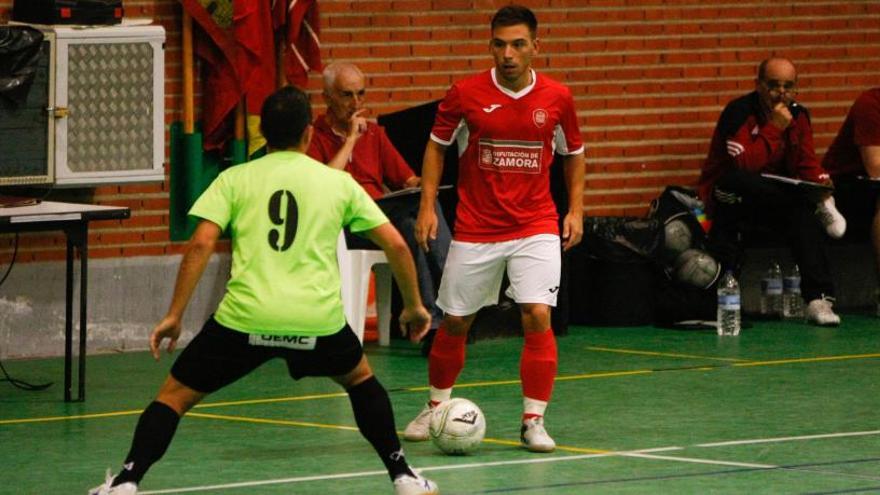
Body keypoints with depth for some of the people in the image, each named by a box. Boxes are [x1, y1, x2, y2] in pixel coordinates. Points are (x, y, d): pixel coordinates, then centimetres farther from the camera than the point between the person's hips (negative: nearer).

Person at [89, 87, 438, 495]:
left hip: (245, 317, -1)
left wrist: (174, 315, 1)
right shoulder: (338, 182, 14)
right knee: (360, 380, 32)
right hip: (318, 320, 1)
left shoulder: (235, 179, 10)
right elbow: (396, 245, 14)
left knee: (174, 396, 12)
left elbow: (200, 245, -2)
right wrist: (413, 307, 28)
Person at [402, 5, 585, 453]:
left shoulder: (557, 98, -3)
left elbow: (573, 155, 12)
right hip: (475, 228, 0)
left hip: (535, 227, 0)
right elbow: (436, 146, 7)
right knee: (455, 322, 8)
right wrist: (428, 205, -1)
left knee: (538, 316, -15)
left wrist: (575, 209, 3)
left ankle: (533, 421, -7)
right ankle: (436, 407, 32)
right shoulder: (465, 94, -6)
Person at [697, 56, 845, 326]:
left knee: (802, 212, -30)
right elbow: (744, 165, -26)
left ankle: (818, 299, -36)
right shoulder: (739, 112, -14)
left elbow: (806, 164, 1)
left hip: (774, 197, 4)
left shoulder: (798, 115, 5)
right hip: (731, 199, -4)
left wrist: (820, 181, -21)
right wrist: (775, 128, -25)